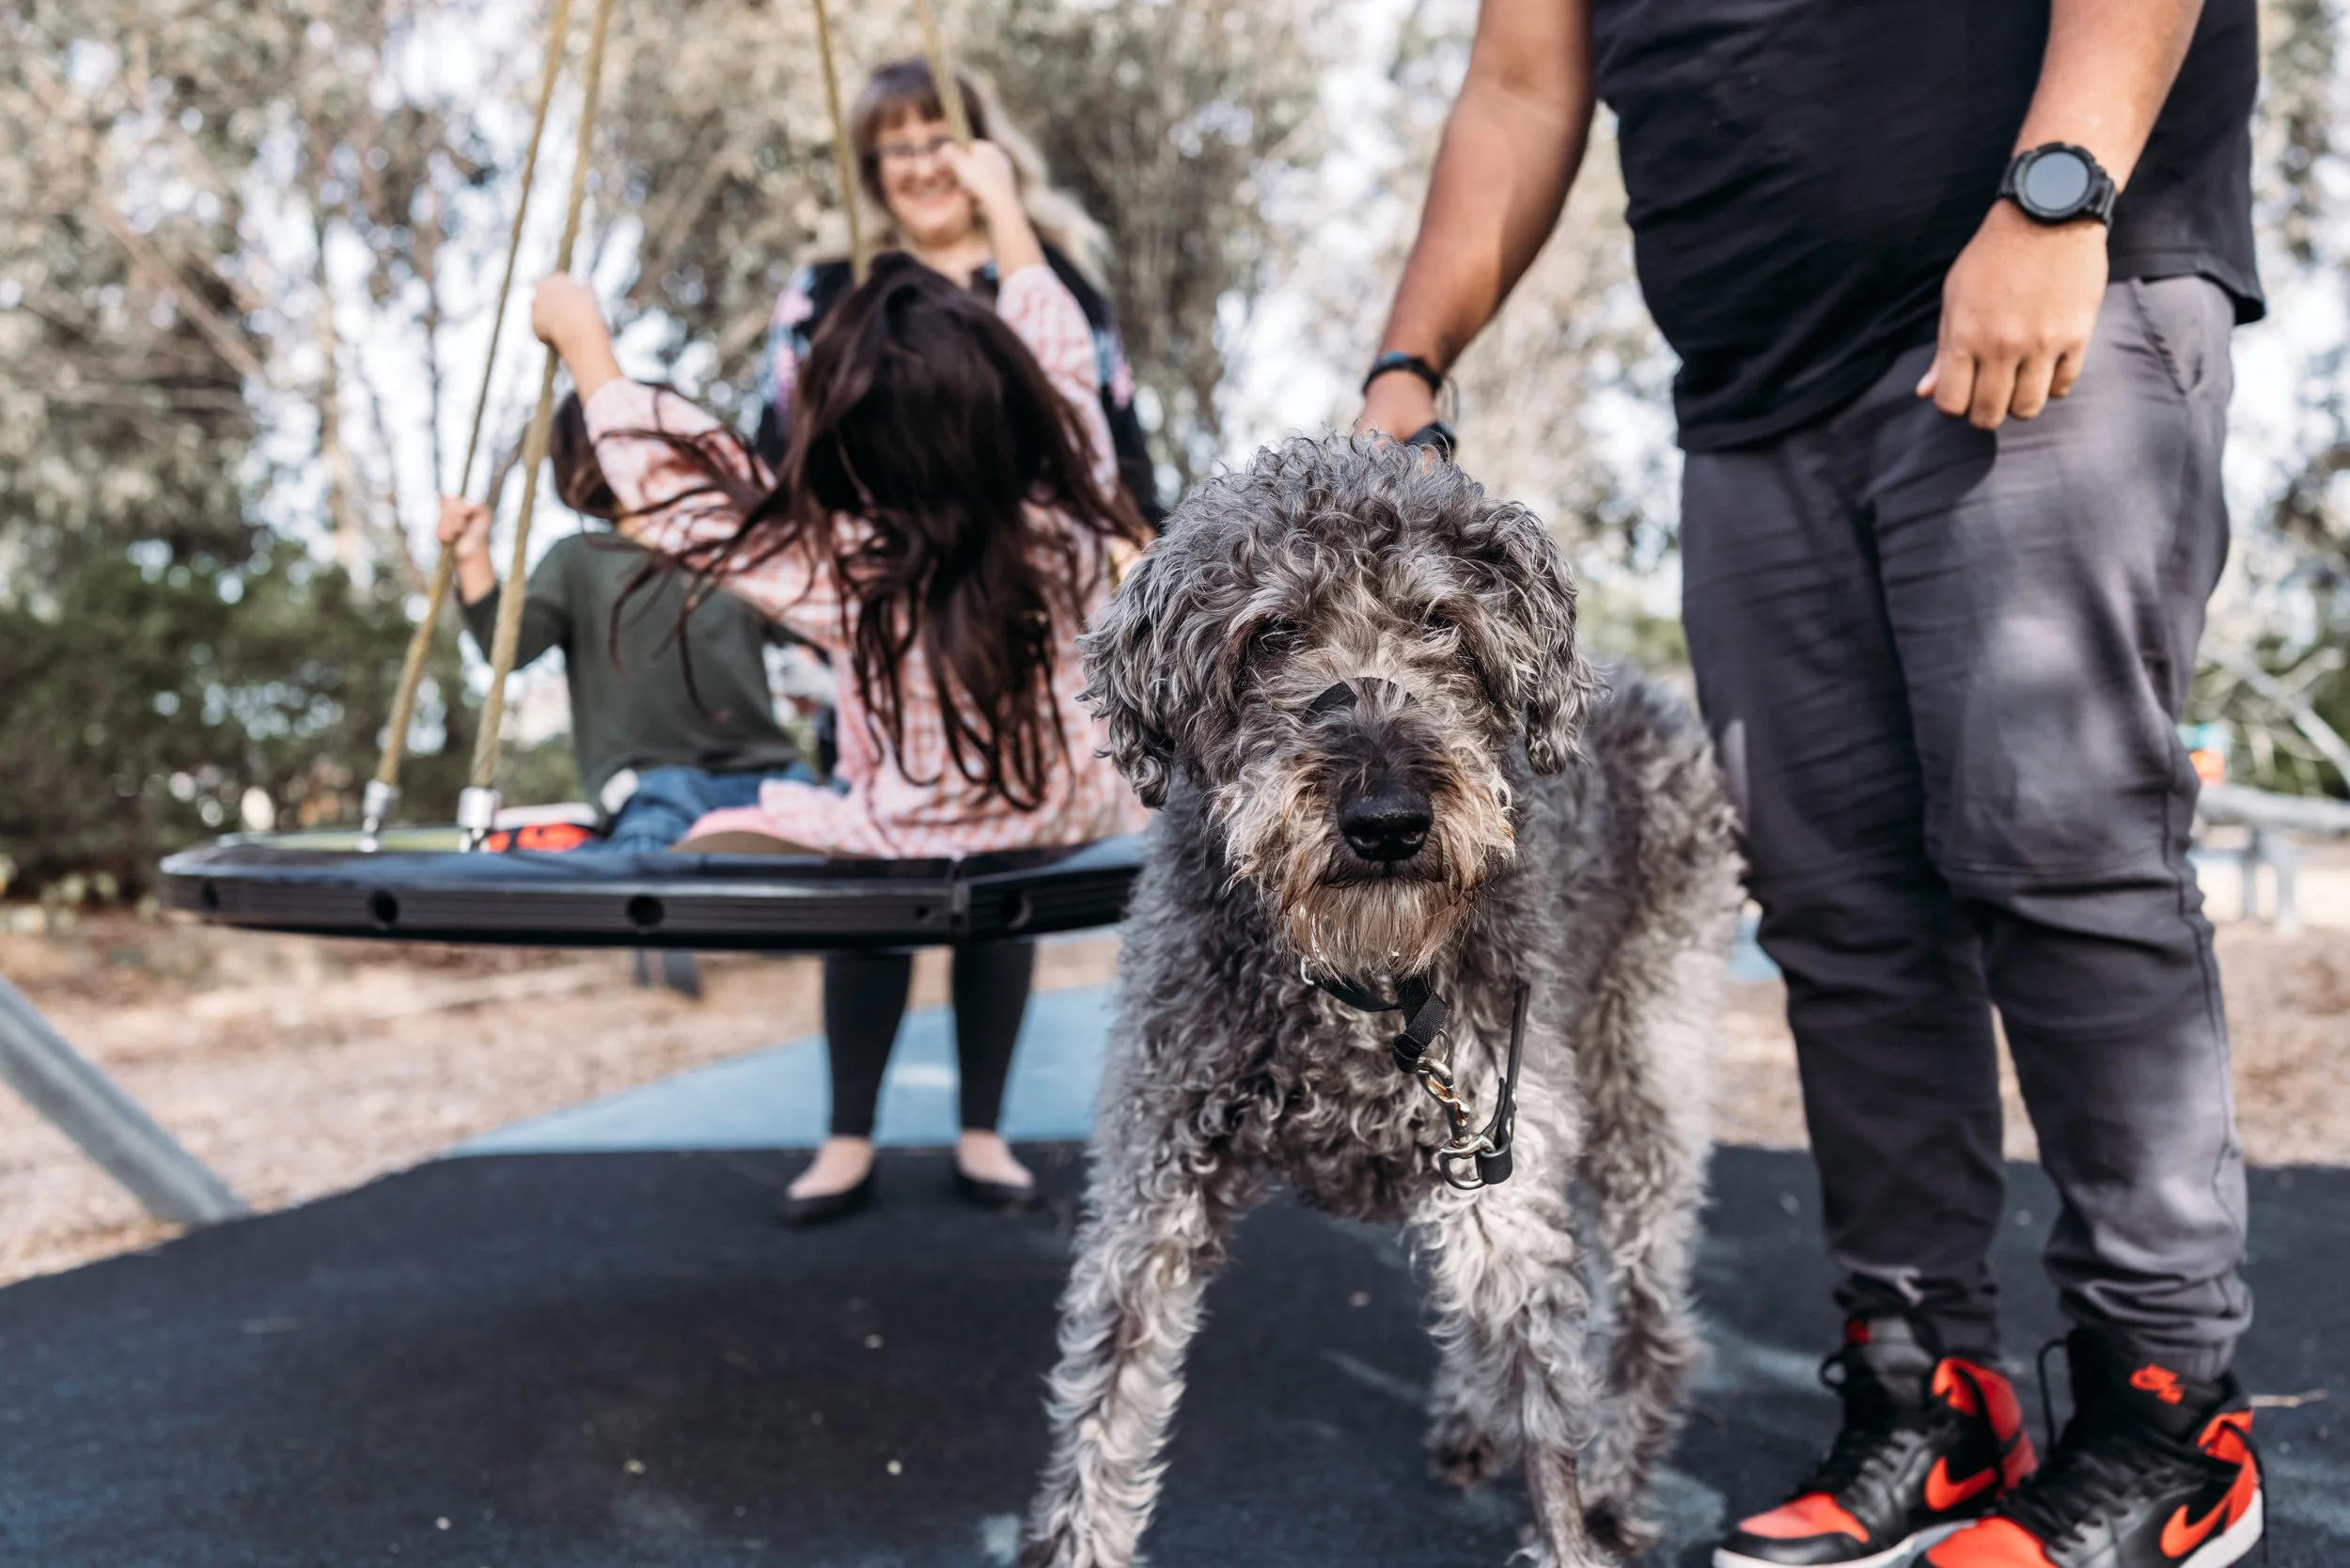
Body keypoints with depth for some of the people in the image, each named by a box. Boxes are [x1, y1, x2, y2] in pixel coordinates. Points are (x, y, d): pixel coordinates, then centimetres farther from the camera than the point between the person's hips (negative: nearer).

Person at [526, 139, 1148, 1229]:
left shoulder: (841, 574, -25)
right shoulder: (1071, 527, -17)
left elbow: (669, 479, -11)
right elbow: (1062, 366, 2)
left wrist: (583, 343, 5)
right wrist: (1003, 209, 17)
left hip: (903, 851, -3)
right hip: (1070, 840, 3)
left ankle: (849, 1142, 33)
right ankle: (983, 1135, 34)